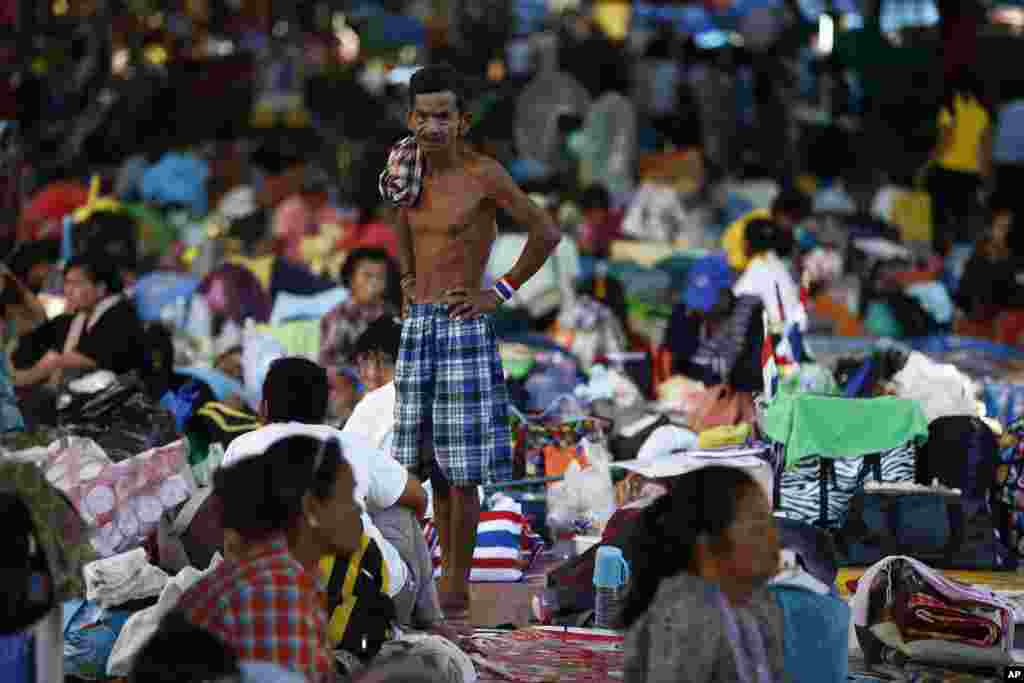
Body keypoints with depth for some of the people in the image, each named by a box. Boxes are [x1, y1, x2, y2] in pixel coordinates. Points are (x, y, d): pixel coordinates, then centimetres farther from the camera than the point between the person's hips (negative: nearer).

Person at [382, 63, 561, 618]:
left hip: (462, 327, -7)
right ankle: (447, 570, 20)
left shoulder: (484, 174, -11)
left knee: (461, 467, -4)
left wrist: (500, 293, -6)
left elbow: (546, 233, -8)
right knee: (432, 459, 11)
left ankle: (457, 588, 2)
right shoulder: (412, 171, 8)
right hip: (417, 324, 7)